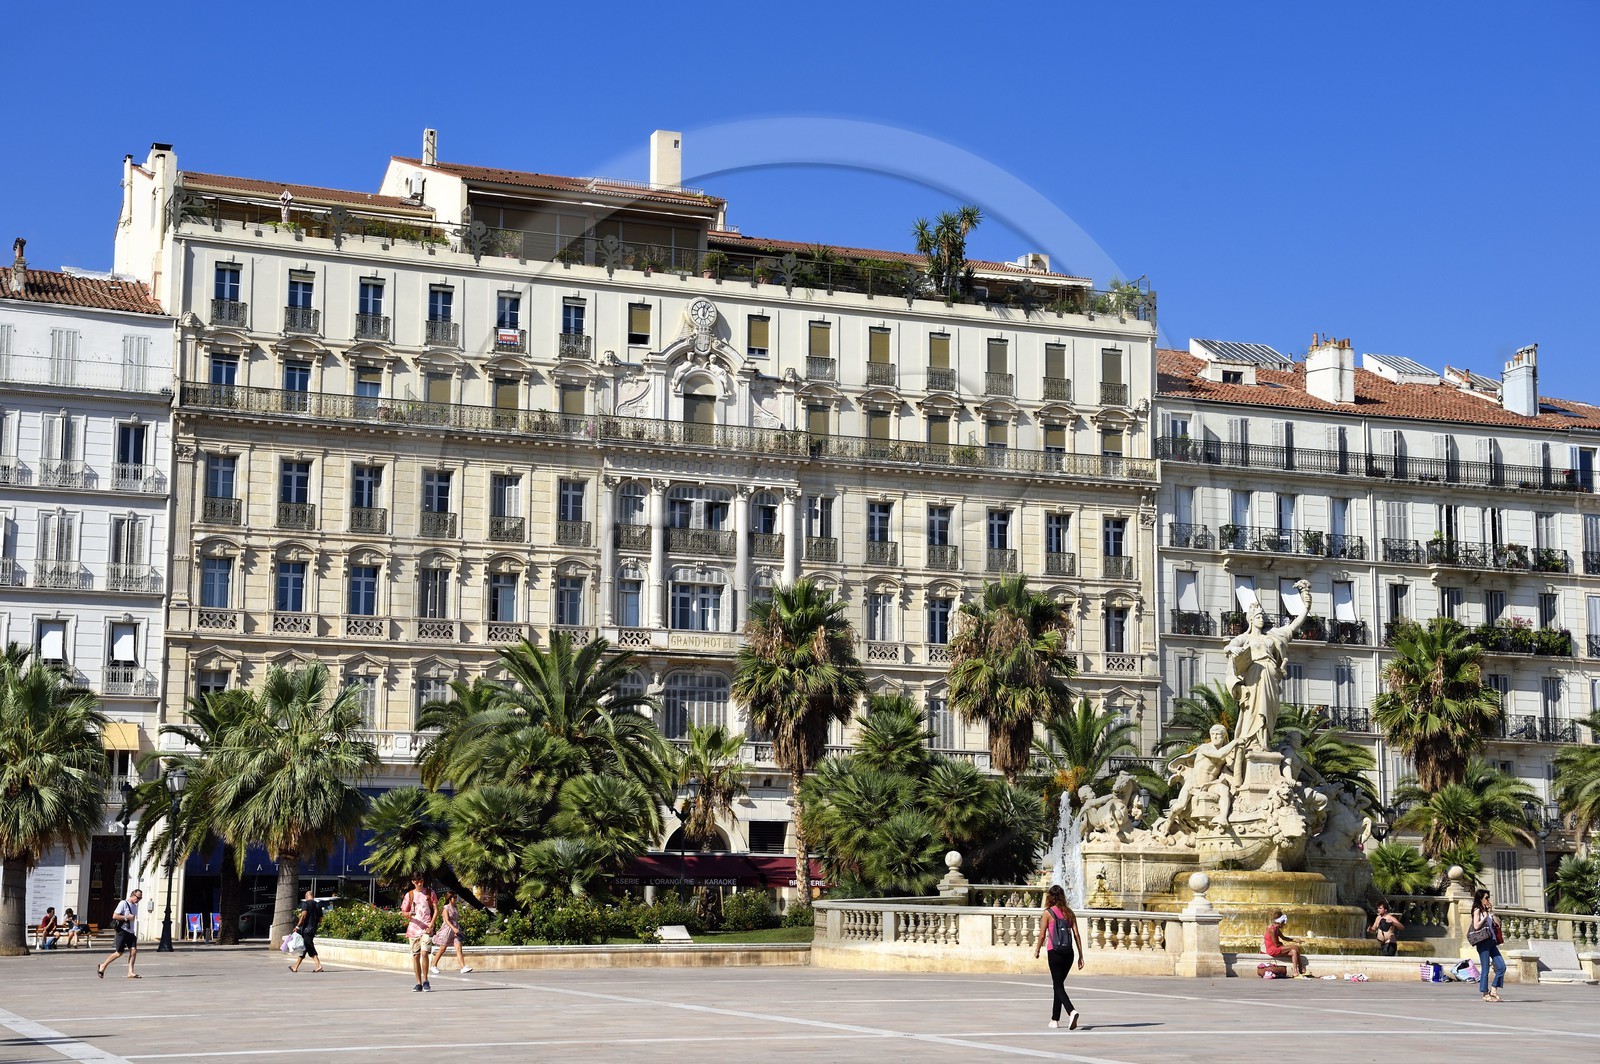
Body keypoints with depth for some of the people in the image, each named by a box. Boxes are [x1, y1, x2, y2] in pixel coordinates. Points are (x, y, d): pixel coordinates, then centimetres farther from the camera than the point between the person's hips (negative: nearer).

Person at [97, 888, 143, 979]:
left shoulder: (135, 906, 17)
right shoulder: (123, 903, -8)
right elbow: (114, 916, -14)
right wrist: (126, 918, -18)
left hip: (131, 932, 8)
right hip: (123, 931, -8)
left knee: (134, 950, -7)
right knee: (119, 953, -4)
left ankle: (130, 972, -8)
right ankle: (102, 966, 12)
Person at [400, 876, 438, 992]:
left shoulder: (430, 893, 7)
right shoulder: (409, 895, 10)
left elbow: (436, 910, 5)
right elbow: (404, 911, 12)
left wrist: (431, 925, -9)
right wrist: (408, 915, -13)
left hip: (426, 929, -2)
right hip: (413, 929, 2)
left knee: (424, 953, -16)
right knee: (415, 955, 2)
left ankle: (425, 981, -4)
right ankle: (418, 983, 9)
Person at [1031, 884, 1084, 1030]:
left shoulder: (1048, 913, -4)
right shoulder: (1069, 913, 7)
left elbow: (1042, 935, -5)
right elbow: (1076, 935, 4)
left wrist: (1037, 951, 11)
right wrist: (1080, 956, 6)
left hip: (1054, 952, -5)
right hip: (1068, 952, 5)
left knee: (1058, 986, -3)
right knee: (1059, 984, 18)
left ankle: (1072, 1011, -28)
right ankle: (1055, 1019, 23)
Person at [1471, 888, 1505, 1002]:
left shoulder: (1487, 911, 17)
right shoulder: (1477, 910, -2)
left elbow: (1498, 923, 8)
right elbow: (1476, 926, -14)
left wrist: (1491, 911, 6)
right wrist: (1486, 916, -11)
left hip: (1492, 942, 7)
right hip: (1483, 942, -7)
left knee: (1502, 966, 1)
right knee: (1485, 969, -3)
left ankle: (1493, 990, 11)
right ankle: (1485, 994, 4)